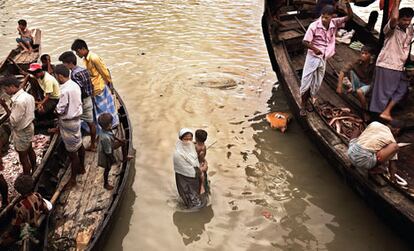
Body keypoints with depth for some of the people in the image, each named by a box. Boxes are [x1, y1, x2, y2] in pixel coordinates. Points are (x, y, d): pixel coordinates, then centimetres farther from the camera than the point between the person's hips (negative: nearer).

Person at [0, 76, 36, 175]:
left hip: (21, 132, -9)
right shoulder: (27, 95, -4)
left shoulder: (19, 101, -32)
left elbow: (13, 121, -27)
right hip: (29, 127, 9)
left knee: (23, 157, 8)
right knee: (30, 150, 26)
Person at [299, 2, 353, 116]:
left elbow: (349, 16, -7)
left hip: (323, 59, 4)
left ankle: (307, 102, 28)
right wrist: (315, 49, -31)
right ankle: (302, 105, 10)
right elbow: (305, 41, -14)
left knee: (316, 83, 11)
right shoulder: (314, 26, -16)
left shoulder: (335, 23, -5)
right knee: (306, 81, -3)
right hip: (313, 57, -4)